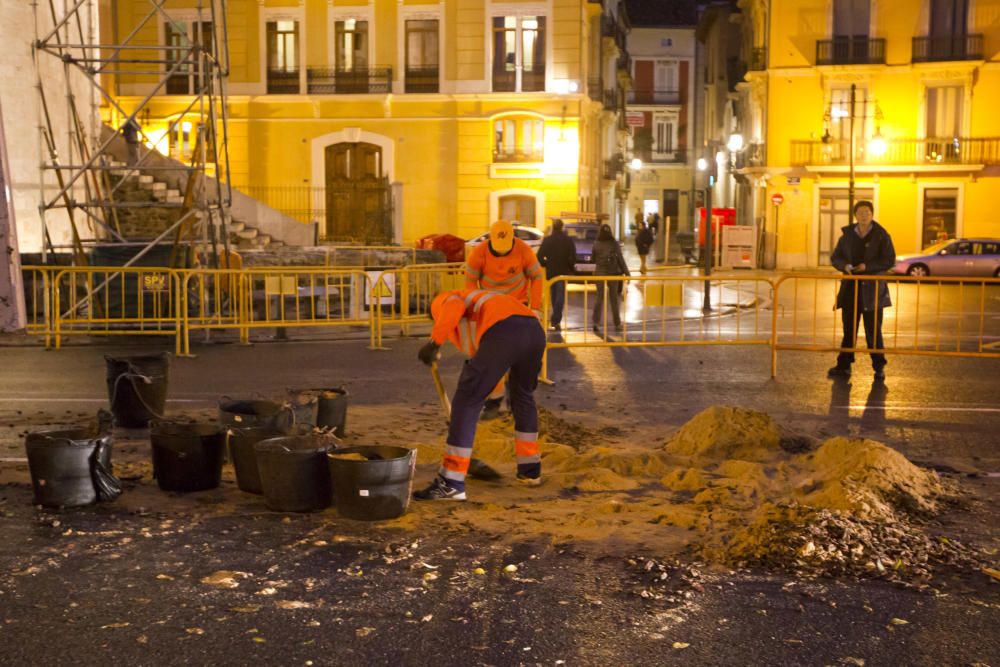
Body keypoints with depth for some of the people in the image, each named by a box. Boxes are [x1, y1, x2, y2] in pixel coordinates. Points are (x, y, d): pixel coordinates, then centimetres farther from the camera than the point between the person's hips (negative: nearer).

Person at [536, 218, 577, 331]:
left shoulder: (547, 240, -3)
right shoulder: (568, 240, -5)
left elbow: (540, 256, -9)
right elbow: (573, 258, -11)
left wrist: (545, 264, 7)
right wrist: (571, 267, 6)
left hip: (550, 272, 2)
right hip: (563, 272, -2)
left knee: (554, 295, 16)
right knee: (560, 296, -1)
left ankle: (555, 319, 26)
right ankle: (555, 320, -15)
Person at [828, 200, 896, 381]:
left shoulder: (881, 236, -2)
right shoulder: (848, 235, 8)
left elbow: (890, 261, -7)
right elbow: (835, 257, 11)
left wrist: (867, 266, -18)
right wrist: (845, 266, -11)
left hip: (872, 290, -3)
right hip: (851, 288, 3)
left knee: (873, 330, 1)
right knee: (849, 329, 8)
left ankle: (879, 367, 12)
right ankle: (844, 366, 14)